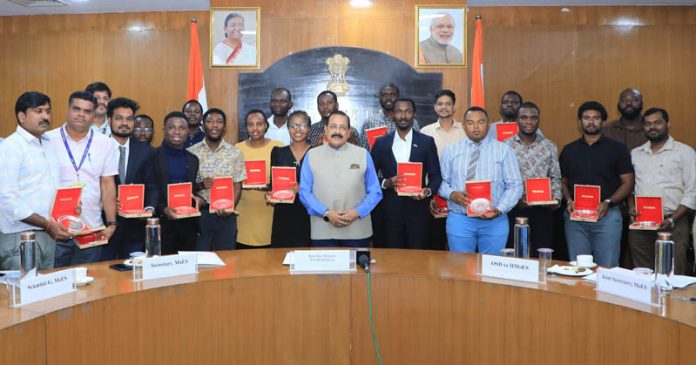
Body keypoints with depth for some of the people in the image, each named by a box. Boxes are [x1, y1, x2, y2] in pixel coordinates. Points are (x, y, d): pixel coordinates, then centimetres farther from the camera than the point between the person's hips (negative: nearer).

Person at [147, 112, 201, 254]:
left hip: (188, 223, 4)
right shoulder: (153, 156, -1)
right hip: (162, 222, -4)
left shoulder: (193, 159, 13)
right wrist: (163, 209, -18)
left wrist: (198, 199, -2)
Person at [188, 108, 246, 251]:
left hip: (225, 214, 1)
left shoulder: (235, 153, 3)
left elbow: (237, 186, 2)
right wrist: (200, 185, -17)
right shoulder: (191, 152, 1)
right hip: (199, 212, 0)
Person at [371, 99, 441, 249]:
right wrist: (386, 183, -12)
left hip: (418, 208, 0)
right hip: (390, 210, 1)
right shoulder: (381, 143, 7)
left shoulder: (427, 142, 5)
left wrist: (428, 191, -14)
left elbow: (436, 175, 5)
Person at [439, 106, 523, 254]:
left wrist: (499, 210, -16)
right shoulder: (450, 150, 6)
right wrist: (452, 194, -14)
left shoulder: (504, 150, 2)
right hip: (459, 220, 1)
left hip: (495, 221, 0)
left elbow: (515, 186, -2)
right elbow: (441, 181, 7)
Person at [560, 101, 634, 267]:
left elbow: (627, 183, 1)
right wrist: (569, 201, -4)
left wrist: (608, 203, -13)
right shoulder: (569, 150, 12)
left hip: (607, 215, -2)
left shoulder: (617, 149, 4)